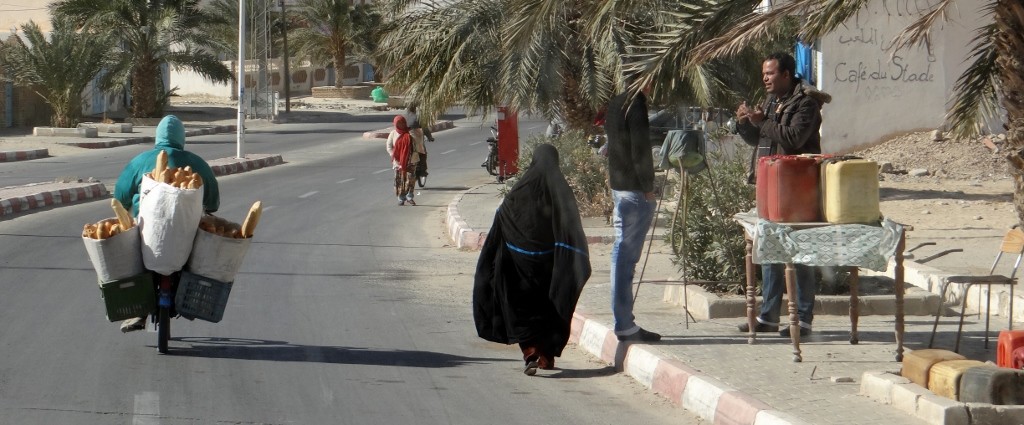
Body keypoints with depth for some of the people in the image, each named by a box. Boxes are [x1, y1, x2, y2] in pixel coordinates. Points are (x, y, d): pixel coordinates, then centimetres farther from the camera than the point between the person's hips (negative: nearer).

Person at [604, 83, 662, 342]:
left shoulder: (615, 105, 13)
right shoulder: (636, 105, -14)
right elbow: (640, 149, -18)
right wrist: (648, 187, -12)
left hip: (618, 185, 9)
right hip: (635, 190, -9)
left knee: (622, 253, 11)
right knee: (627, 255, -7)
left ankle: (625, 323, 15)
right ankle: (625, 326, -6)